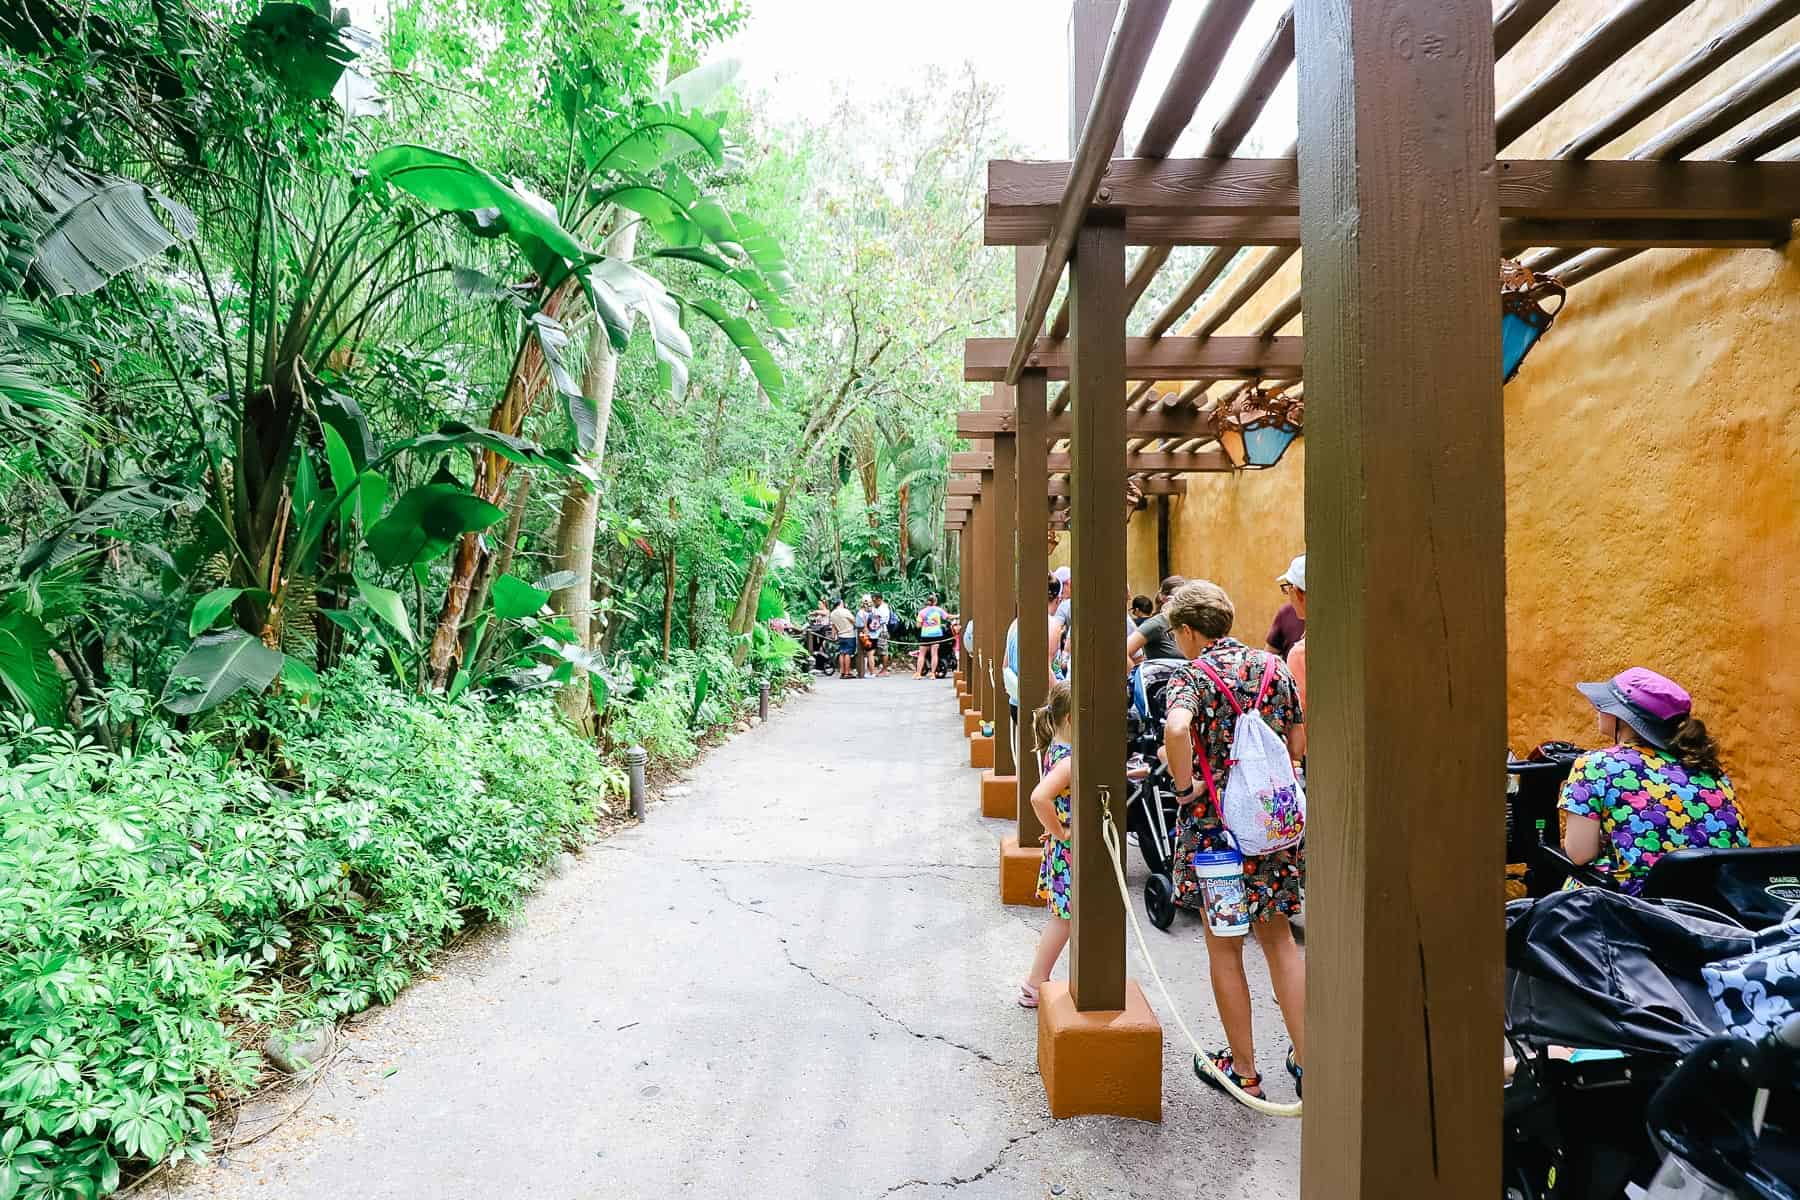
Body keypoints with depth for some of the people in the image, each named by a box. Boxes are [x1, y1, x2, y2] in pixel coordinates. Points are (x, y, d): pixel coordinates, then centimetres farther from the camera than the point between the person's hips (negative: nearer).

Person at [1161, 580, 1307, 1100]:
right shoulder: (1272, 666, 4)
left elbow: (1176, 729, -34)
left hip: (1214, 823, -5)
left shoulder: (1192, 675, -13)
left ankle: (1243, 1069, 22)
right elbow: (1297, 740, 10)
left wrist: (1184, 785, -19)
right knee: (1278, 936, 20)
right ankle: (1305, 1059, 26)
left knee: (1224, 947, 10)